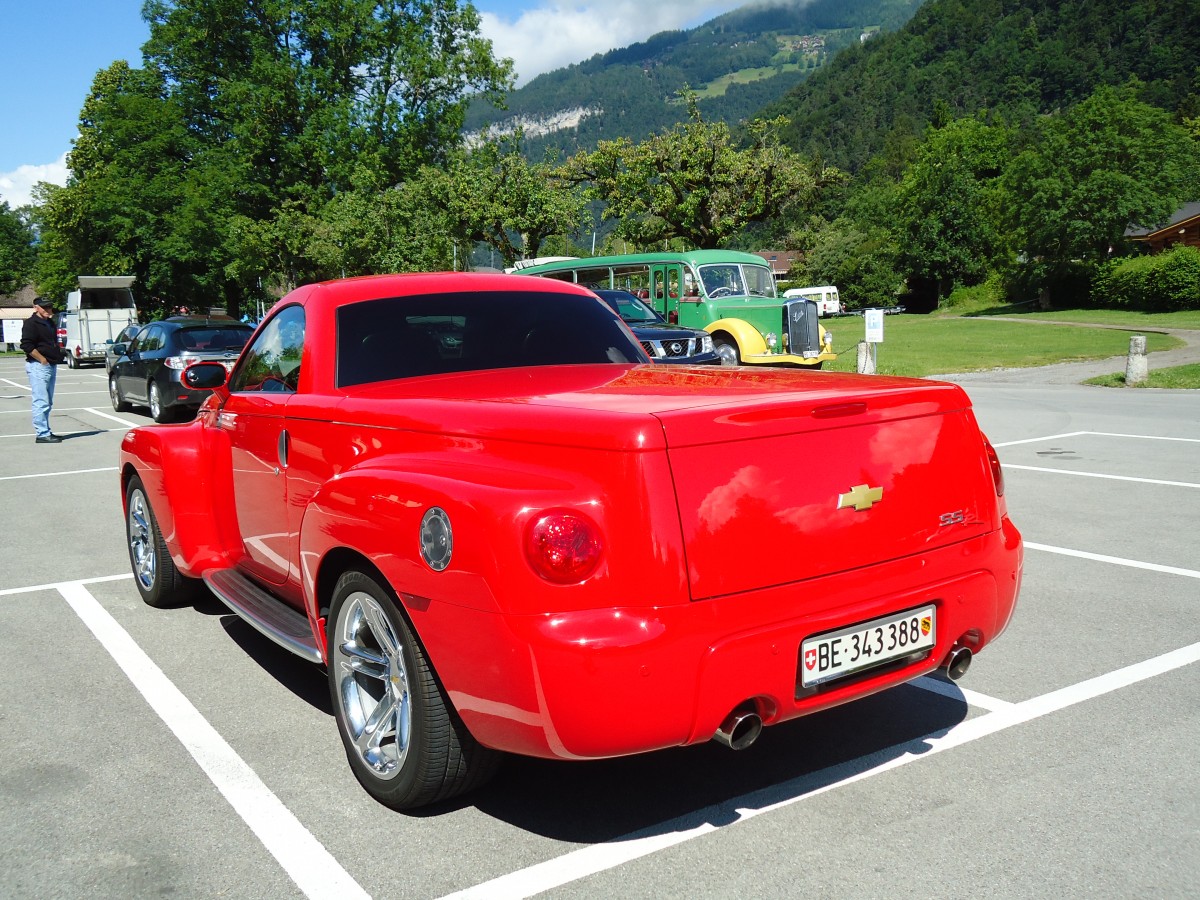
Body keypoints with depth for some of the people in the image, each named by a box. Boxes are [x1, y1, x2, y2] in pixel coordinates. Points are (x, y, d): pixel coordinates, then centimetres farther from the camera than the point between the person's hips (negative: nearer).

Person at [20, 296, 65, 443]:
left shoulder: (50, 323, 18)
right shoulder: (31, 323, -10)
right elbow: (27, 345, -19)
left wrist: (57, 357, 13)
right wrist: (43, 360, -17)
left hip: (51, 366, 10)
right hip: (38, 366, -9)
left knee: (48, 403, 14)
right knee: (41, 402, -11)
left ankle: (46, 431, 21)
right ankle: (42, 434, -10)